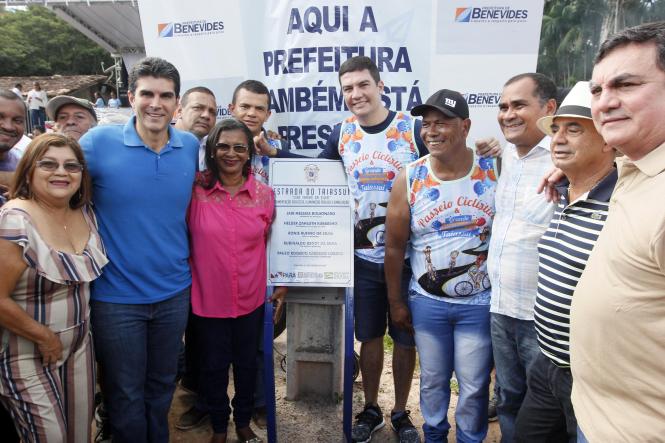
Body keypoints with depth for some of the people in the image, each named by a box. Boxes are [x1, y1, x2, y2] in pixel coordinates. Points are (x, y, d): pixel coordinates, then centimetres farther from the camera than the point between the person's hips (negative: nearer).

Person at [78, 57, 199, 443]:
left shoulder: (191, 146, -2)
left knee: (162, 386, 22)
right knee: (126, 395, 14)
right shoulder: (98, 142, -13)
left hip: (174, 293, 3)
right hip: (116, 296, -3)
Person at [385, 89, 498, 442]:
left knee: (474, 385, 12)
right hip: (426, 303, 1)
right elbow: (395, 246, -1)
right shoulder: (409, 179, -7)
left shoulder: (494, 172, -9)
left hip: (480, 303, -1)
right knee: (433, 380, 18)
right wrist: (395, 302, 2)